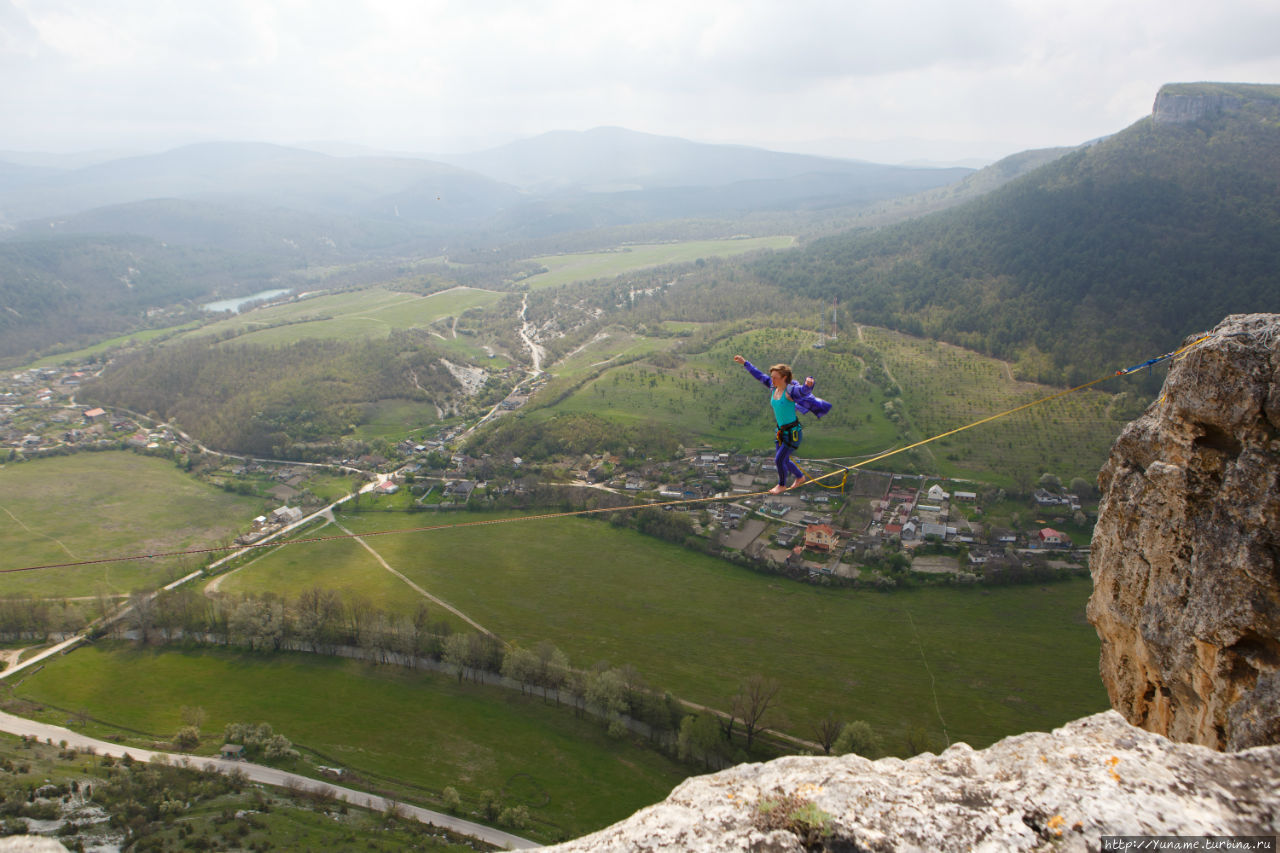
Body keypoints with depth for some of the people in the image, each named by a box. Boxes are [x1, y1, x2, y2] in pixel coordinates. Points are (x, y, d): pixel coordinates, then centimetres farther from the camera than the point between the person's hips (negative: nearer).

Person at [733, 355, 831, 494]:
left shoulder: (790, 391, -22)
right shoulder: (773, 387, 0)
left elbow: (804, 390, -44)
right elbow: (759, 375, 12)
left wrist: (808, 383, -68)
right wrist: (745, 363, 18)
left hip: (793, 432, -8)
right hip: (781, 431, 8)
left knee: (779, 460, -4)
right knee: (783, 460, 18)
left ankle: (782, 485, 22)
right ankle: (800, 477, 43)